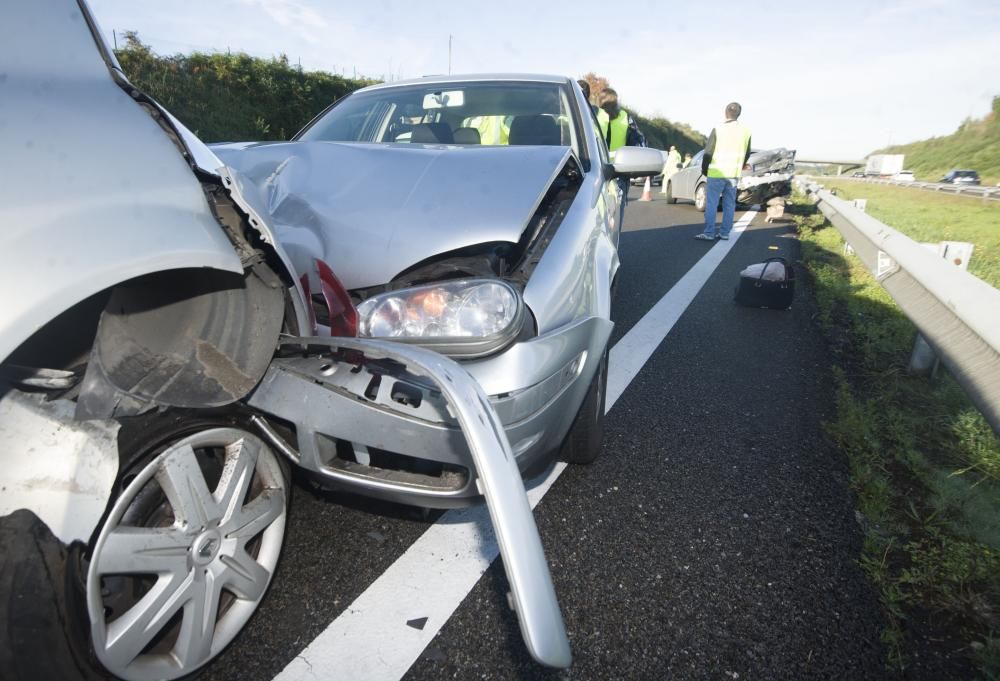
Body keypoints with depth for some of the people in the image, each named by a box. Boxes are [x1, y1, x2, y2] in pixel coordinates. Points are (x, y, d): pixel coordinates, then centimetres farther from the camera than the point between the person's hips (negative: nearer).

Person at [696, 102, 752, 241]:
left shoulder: (718, 129, -9)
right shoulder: (746, 131, 4)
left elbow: (708, 152, -6)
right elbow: (747, 154, 11)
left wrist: (704, 170, 7)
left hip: (717, 173, -5)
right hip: (734, 174, 5)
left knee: (711, 203, -2)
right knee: (729, 204, 8)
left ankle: (709, 233, -5)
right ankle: (725, 233, 10)